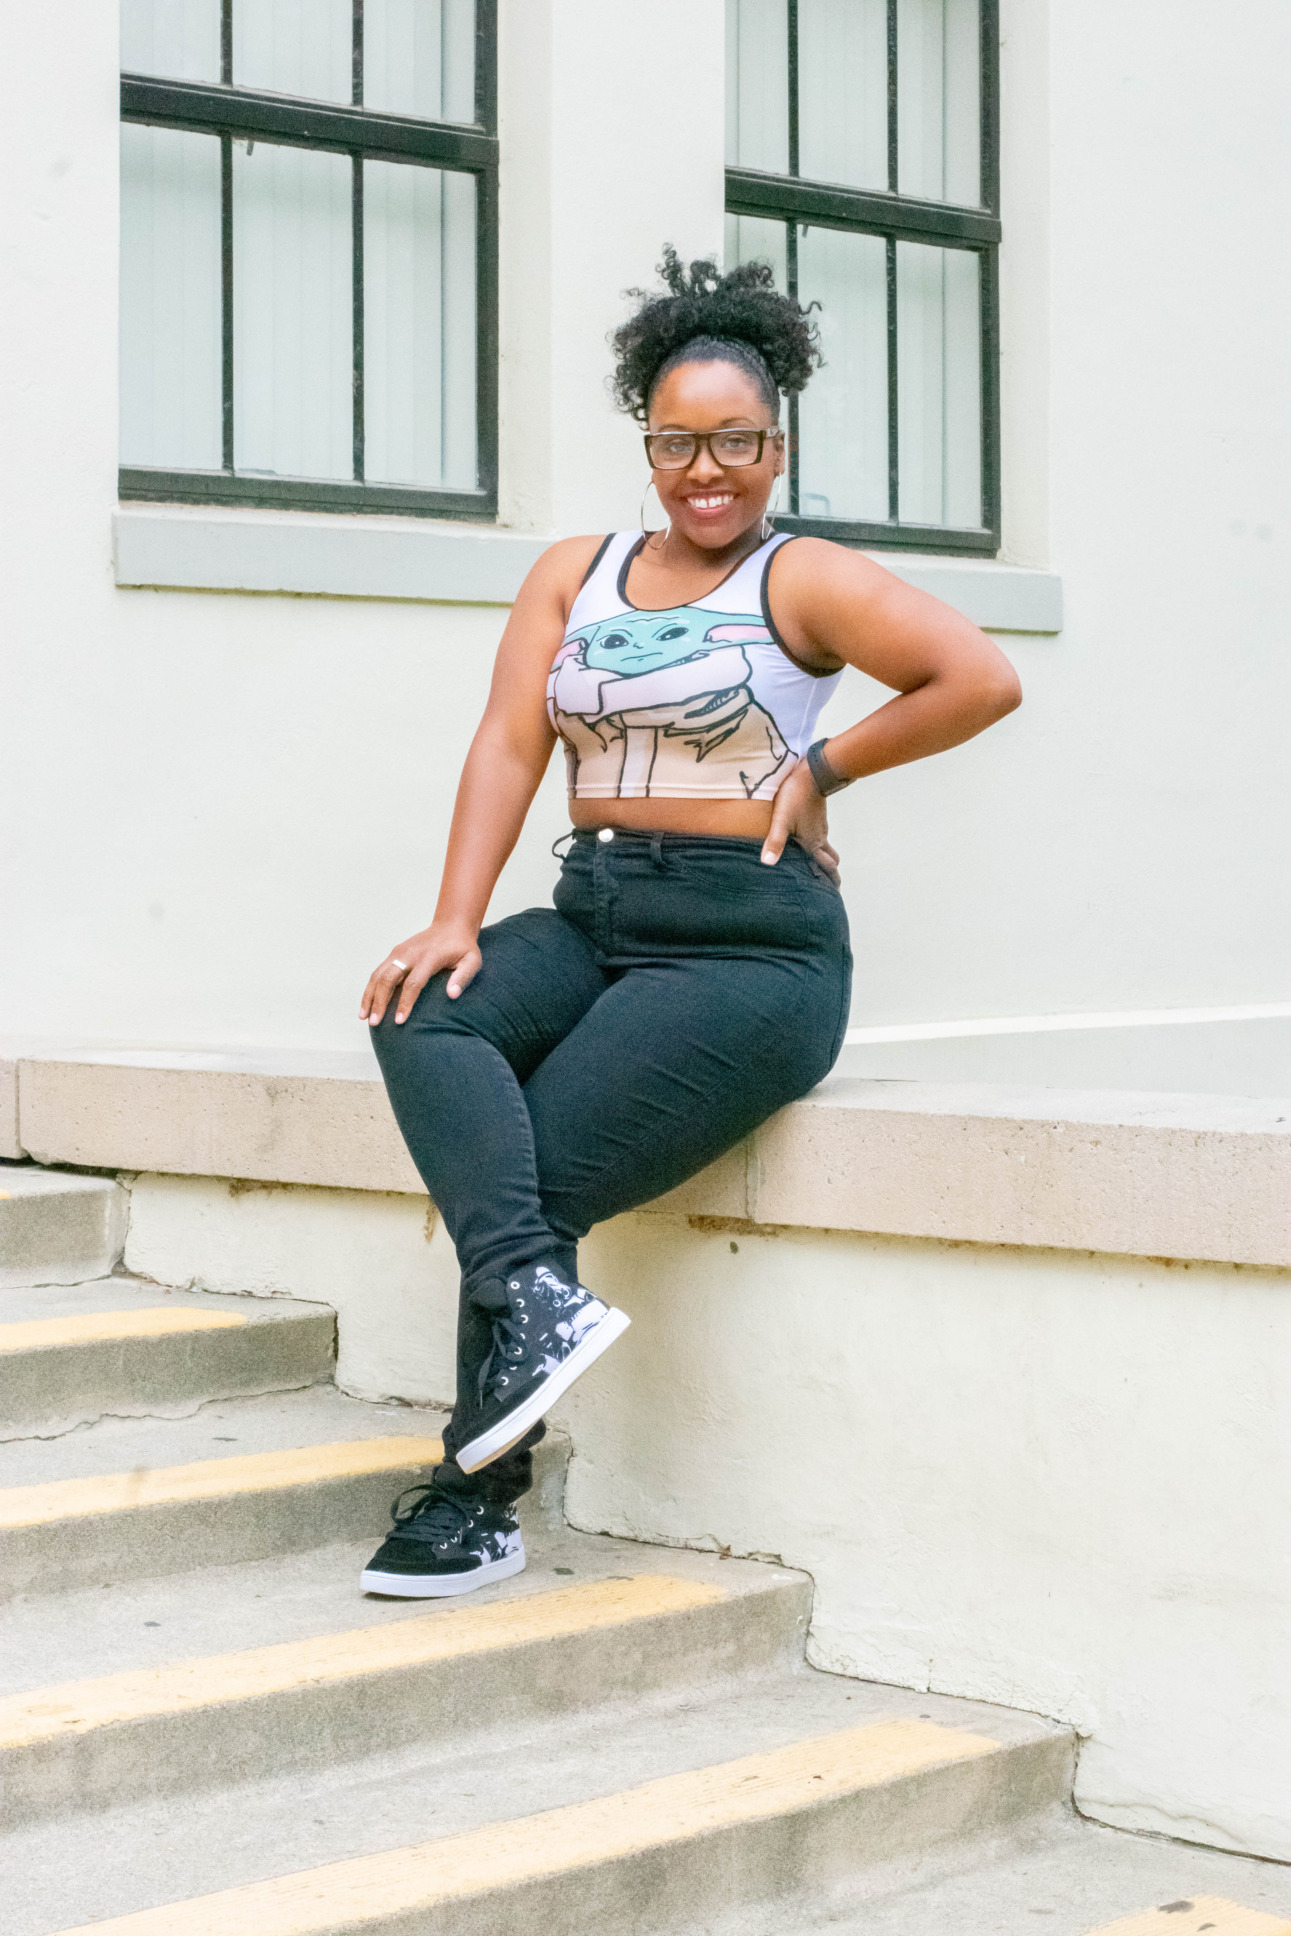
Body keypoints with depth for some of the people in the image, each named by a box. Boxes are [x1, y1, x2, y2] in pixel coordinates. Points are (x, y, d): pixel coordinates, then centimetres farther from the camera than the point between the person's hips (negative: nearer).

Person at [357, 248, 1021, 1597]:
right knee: (422, 1017, -24)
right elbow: (507, 745, 5)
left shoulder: (800, 583, 0)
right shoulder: (572, 575, 15)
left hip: (751, 945, -5)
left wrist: (823, 767, -5)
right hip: (592, 916, 6)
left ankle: (476, 1501, -11)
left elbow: (983, 680, -11)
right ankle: (536, 1299, -36)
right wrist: (453, 922, -8)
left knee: (541, 1169, -18)